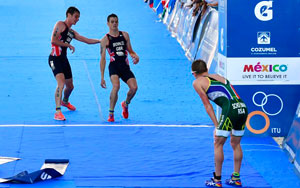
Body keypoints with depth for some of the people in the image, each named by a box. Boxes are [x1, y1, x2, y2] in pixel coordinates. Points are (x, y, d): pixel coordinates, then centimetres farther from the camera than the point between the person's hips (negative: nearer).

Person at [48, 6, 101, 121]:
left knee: (70, 86, 20)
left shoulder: (72, 32, 19)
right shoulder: (60, 24, -5)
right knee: (61, 83, -24)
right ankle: (58, 112, -28)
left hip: (64, 59, 9)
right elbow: (53, 40, -15)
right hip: (55, 59, -9)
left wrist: (101, 41, 9)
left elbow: (87, 41, 20)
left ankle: (65, 101, 51)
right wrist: (69, 45, -9)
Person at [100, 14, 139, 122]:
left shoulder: (125, 35, 13)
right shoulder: (105, 39, 3)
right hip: (114, 65, -3)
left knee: (134, 87, -16)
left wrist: (135, 56, -4)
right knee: (116, 86, -30)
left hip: (125, 66, 4)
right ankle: (111, 113, -15)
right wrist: (102, 77, -2)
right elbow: (102, 59, 2)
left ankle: (126, 104, 19)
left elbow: (130, 51, 21)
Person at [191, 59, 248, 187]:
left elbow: (207, 105, 7)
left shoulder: (197, 82, 10)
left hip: (230, 109, -7)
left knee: (218, 144, 7)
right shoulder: (217, 76, 28)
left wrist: (216, 125, 8)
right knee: (235, 144, 19)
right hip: (243, 107, 7)